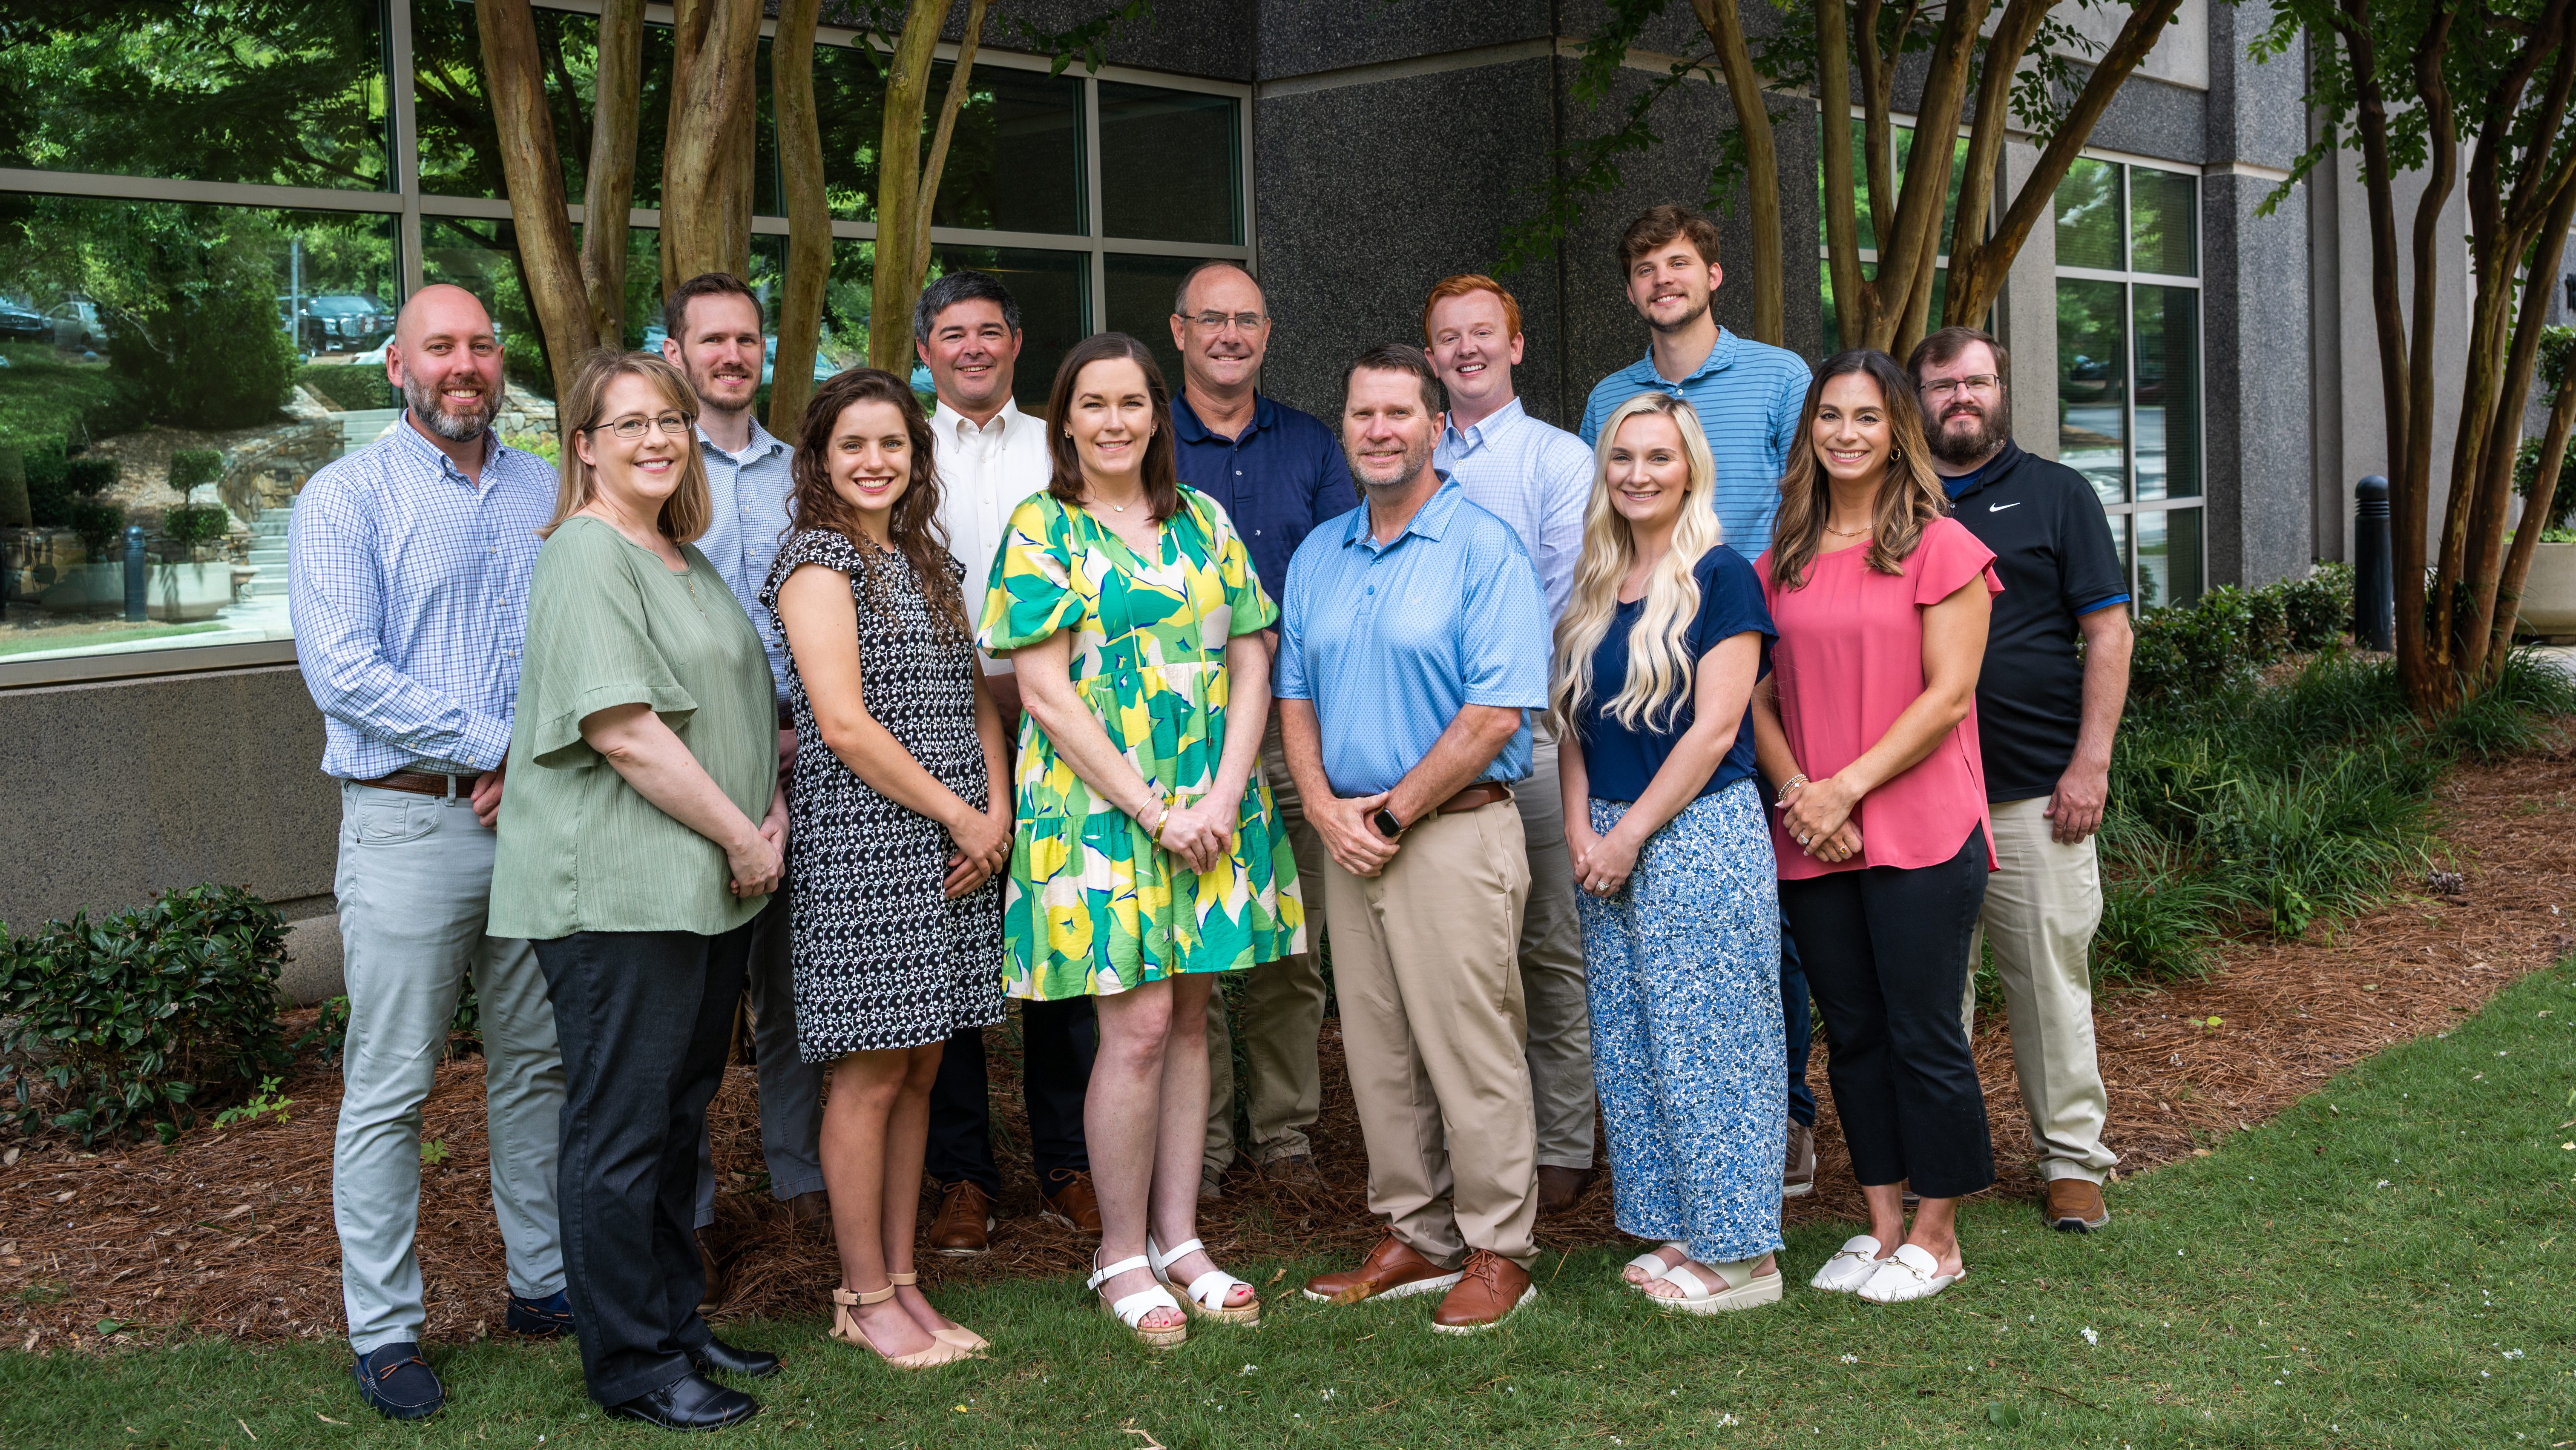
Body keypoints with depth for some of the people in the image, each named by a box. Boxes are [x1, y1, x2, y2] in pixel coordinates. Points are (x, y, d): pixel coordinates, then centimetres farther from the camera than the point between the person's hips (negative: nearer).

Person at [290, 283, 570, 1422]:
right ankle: (384, 1331, 10)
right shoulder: (348, 498, -3)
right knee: (389, 1087, 0)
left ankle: (546, 1281, 26)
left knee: (539, 1066, 13)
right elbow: (343, 670, -13)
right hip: (411, 825, -4)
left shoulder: (546, 494, 11)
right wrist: (501, 745, -16)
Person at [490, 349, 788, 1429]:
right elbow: (622, 731, -19)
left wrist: (772, 809, 6)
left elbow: (742, 703, 25)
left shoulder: (687, 560, 18)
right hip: (617, 887, -9)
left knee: (679, 1116, 16)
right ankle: (632, 1363, 9)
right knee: (622, 1129, -1)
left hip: (708, 888, 9)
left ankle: (676, 1322, 28)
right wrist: (741, 837, -13)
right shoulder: (586, 555, -12)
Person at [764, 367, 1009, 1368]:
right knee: (871, 1075, -2)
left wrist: (997, 814, 2)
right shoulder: (818, 562, -6)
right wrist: (958, 815, -10)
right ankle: (863, 1297, 8)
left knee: (918, 1069, 10)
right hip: (863, 845, -7)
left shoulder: (928, 561, 17)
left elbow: (974, 697, 17)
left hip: (953, 846, 7)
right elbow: (844, 725, -15)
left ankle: (902, 1281, 18)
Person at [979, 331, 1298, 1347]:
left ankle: (1178, 1238, 19)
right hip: (1097, 803, -4)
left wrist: (1223, 798, -6)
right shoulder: (1042, 530, -3)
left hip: (1211, 808, 5)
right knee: (1138, 1026, -6)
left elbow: (1252, 663, 8)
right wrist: (1156, 812, -13)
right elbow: (1046, 695, -9)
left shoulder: (1203, 522, 11)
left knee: (1188, 1016, 8)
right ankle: (1121, 1256, 8)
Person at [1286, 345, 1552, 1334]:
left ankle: (1498, 1249, 10)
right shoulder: (1317, 556, 13)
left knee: (1472, 1053, -2)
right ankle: (1416, 1236, 23)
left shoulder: (1485, 550, -7)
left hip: (1453, 834, -6)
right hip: (1349, 839, 6)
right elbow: (1296, 698, 14)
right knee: (1376, 1050, 11)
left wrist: (1393, 815, -13)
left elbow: (1496, 715, -14)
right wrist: (1327, 808, -2)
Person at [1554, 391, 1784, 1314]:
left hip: (1701, 834, -7)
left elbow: (1715, 728, -13)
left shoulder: (1721, 579, -7)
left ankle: (1740, 1253, 7)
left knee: (1707, 1046, -3)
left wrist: (1631, 834, -13)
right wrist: (1581, 828, -1)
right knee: (1629, 1051, 10)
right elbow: (1575, 720, 14)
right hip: (1610, 847, 7)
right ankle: (1680, 1233, 21)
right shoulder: (1594, 589, 13)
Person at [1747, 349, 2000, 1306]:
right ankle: (1882, 1223, 25)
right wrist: (1797, 792, -7)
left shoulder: (1940, 546, -4)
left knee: (1924, 1035, 2)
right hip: (1811, 842, 5)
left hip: (1921, 833, -5)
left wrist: (1848, 786, -15)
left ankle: (1936, 1236, 16)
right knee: (1853, 1035, 12)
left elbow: (1948, 694, -10)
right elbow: (1761, 696, 10)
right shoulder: (1781, 558, 11)